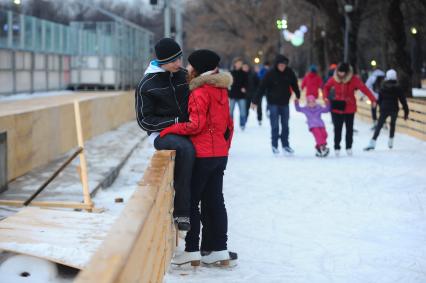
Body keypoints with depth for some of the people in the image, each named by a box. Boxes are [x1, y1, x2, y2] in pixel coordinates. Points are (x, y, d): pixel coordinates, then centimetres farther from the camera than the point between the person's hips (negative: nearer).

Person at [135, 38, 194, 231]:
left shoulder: (185, 76, 11)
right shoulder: (147, 85, -1)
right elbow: (144, 120, -3)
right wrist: (174, 122, -13)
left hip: (186, 132, 5)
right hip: (161, 134, -5)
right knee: (186, 148, -36)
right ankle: (182, 212, -33)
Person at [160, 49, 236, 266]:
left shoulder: (200, 92, -16)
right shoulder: (221, 90, 11)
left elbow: (196, 125, -22)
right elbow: (228, 123, 16)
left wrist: (169, 130, -14)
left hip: (202, 155, -8)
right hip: (220, 154, 9)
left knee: (191, 201, 1)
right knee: (214, 201, 12)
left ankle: (192, 251, 3)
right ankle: (219, 250, 15)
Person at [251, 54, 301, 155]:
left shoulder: (289, 72, -5)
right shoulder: (270, 74, -14)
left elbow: (294, 84, 11)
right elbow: (261, 88, -13)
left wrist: (298, 96, 20)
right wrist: (255, 101, -13)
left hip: (285, 102, 3)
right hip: (273, 103, -3)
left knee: (285, 125, 9)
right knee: (275, 126, -3)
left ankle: (285, 145, 18)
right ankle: (274, 145, 7)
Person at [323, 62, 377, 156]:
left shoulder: (354, 79, -14)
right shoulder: (334, 79, -7)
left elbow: (364, 88, -23)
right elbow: (326, 87, 11)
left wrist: (372, 99, -35)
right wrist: (326, 97, -4)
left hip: (349, 108, 0)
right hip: (337, 108, 0)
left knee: (349, 128, 10)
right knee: (337, 129, 4)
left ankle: (349, 147, 25)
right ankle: (337, 148, 17)